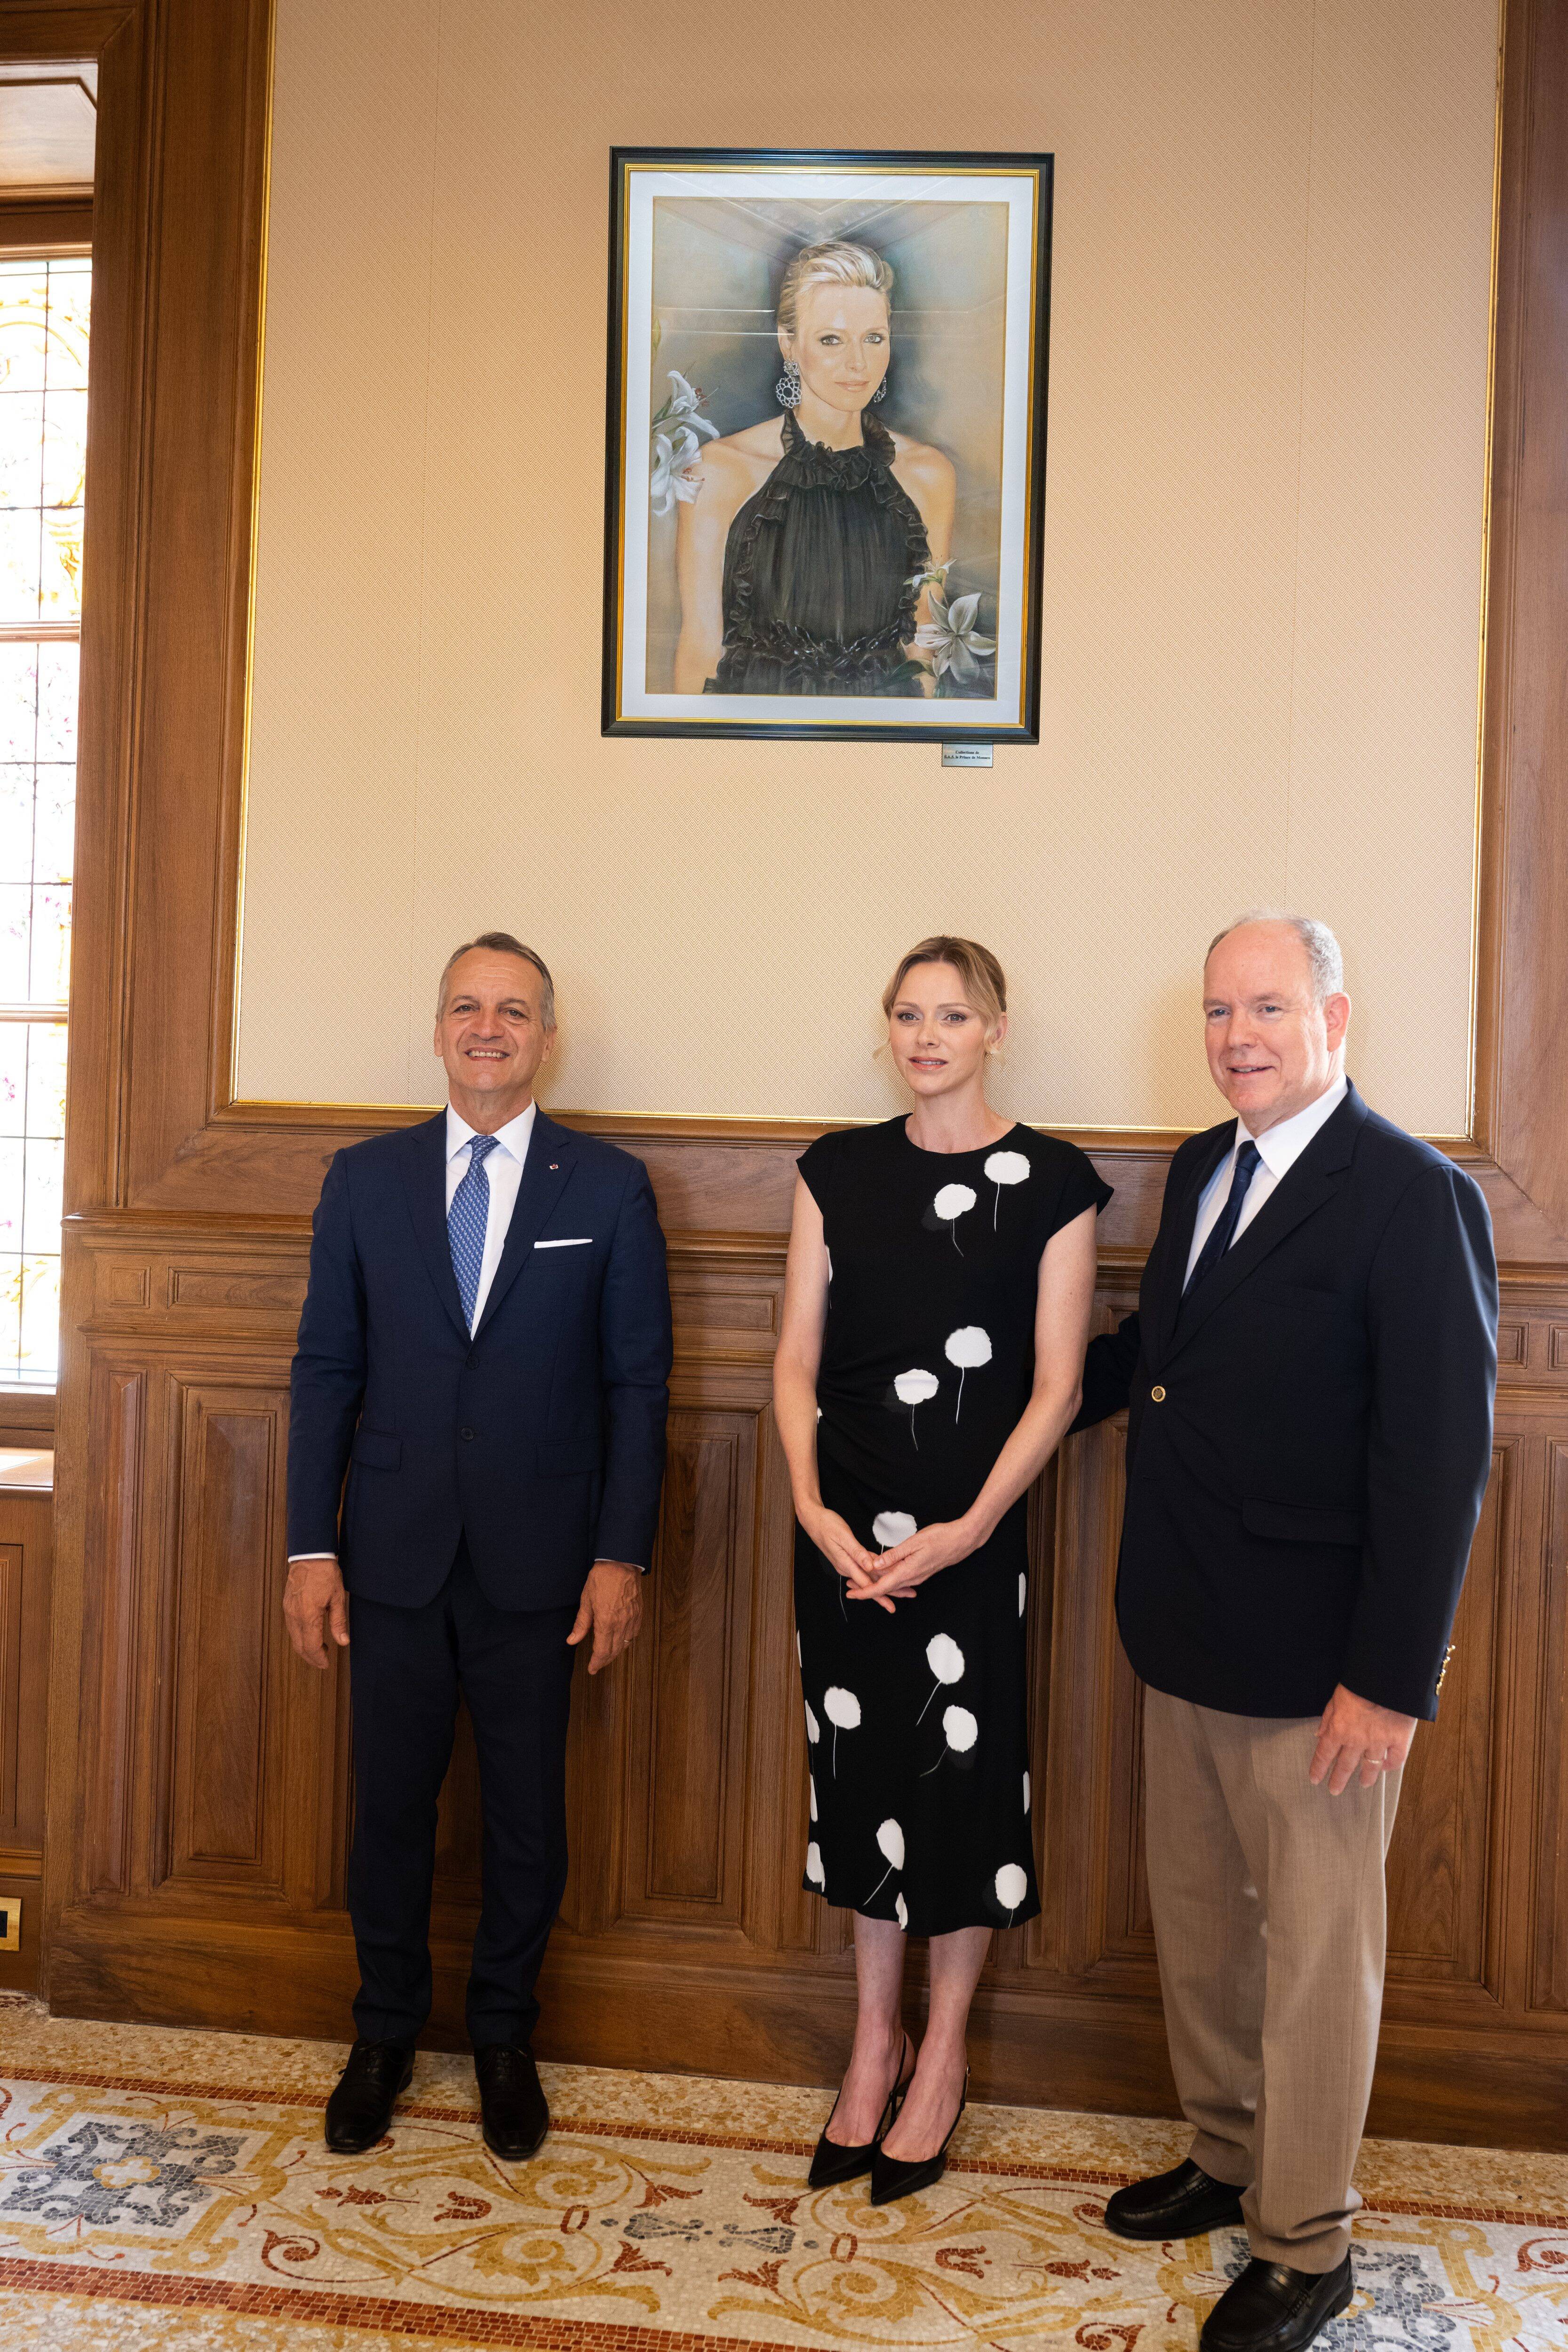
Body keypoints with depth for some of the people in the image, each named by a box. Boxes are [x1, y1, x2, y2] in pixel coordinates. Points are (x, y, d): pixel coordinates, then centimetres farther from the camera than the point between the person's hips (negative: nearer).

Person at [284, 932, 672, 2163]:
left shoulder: (609, 1187, -1)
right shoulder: (366, 1178, 4)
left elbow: (637, 1381, -2)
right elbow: (327, 1368, 4)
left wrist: (623, 1553, -7)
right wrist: (311, 1546, -1)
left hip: (539, 1556, -1)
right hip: (394, 1548, 1)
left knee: (528, 1807, 10)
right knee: (391, 1800, 12)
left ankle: (505, 2038, 32)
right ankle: (386, 2036, 33)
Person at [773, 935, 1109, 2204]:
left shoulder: (1051, 1182, -5)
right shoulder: (839, 1171, 5)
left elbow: (1056, 1385, -6)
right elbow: (797, 1358, 4)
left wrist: (968, 1528, -15)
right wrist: (811, 1505, -9)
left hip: (970, 1531, -3)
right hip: (845, 1528, 3)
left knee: (963, 1778, 6)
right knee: (861, 1776, 13)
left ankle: (941, 2057, 28)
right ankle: (876, 2044, 32)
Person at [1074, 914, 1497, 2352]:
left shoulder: (1414, 1196, -16)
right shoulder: (1202, 1169, 7)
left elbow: (1441, 1454, -18)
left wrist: (1393, 1678, -19)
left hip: (1312, 1666, -7)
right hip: (1185, 1641, 7)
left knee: (1315, 1961, 10)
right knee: (1196, 1926, 21)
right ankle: (1227, 2162, 43)